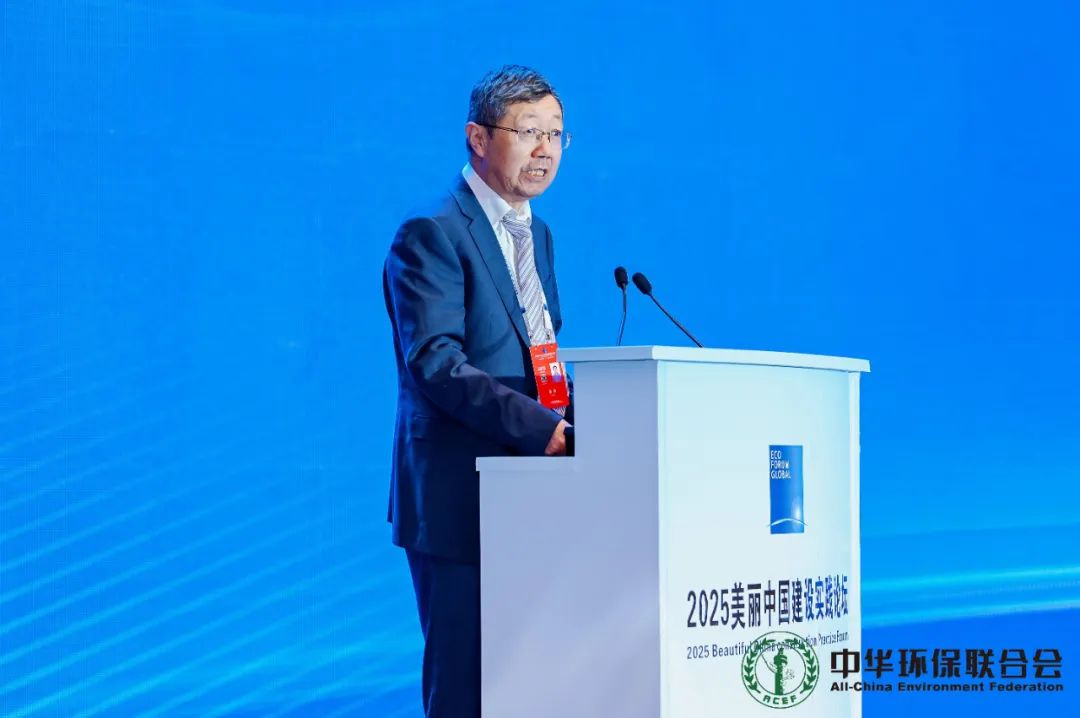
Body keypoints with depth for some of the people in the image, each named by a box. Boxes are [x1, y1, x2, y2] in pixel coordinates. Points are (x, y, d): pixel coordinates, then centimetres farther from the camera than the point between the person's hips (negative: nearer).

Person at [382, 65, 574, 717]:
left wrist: (579, 416, 3)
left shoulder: (537, 235, 18)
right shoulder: (432, 235, -9)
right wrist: (543, 427, -25)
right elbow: (437, 364, -19)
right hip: (459, 499, -8)